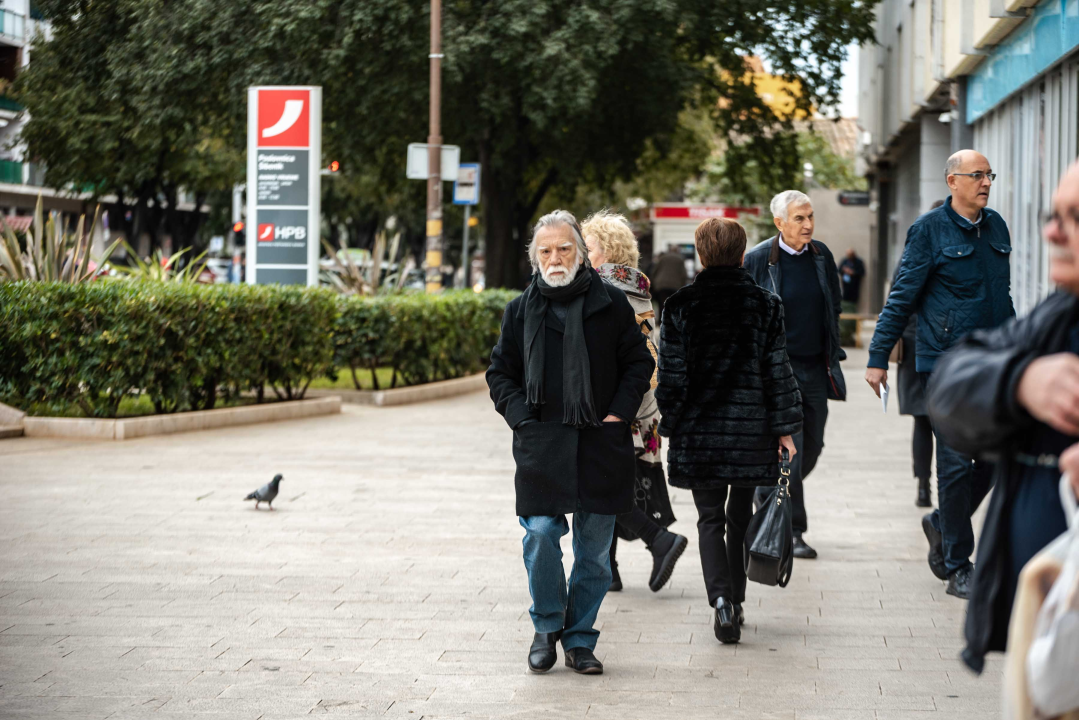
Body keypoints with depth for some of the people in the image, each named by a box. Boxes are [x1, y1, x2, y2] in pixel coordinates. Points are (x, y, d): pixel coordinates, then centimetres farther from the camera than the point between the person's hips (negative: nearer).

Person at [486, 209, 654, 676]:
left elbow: (639, 362, 11)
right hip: (541, 444, 0)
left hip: (601, 444, 0)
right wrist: (522, 418, 0)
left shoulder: (611, 305, 5)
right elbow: (500, 373, 14)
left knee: (594, 548, 4)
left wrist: (619, 413, -1)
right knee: (540, 535, -11)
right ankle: (547, 627, 10)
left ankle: (580, 639, 16)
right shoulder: (521, 310, 7)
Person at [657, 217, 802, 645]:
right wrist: (785, 426, 6)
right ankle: (737, 601, 21)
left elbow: (671, 373, -2)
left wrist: (671, 425, 6)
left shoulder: (681, 306, -3)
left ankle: (721, 598, -16)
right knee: (740, 517, 16)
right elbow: (778, 370, 1)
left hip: (700, 432, -1)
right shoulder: (764, 305, -1)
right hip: (750, 428, 1)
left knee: (710, 519, 4)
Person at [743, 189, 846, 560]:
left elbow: (835, 305, 20)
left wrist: (832, 350, 15)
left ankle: (766, 497, 33)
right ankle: (792, 532, -2)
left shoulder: (821, 255, 6)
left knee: (812, 446, 10)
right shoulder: (758, 259, -8)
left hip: (816, 367, 5)